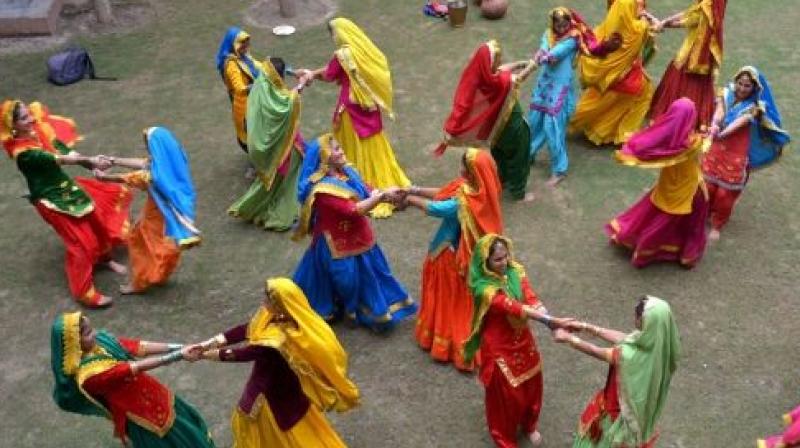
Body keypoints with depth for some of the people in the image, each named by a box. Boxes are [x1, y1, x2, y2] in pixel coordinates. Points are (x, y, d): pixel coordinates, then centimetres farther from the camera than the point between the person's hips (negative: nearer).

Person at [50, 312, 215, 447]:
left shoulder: (101, 341, -10)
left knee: (190, 425, 26)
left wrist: (183, 347, -22)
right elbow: (138, 367, -33)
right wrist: (179, 355, -34)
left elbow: (142, 347, -14)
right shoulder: (90, 372, -31)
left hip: (153, 398, 7)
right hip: (141, 416, -7)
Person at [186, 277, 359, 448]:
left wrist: (203, 355, -19)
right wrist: (206, 344, -16)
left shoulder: (283, 336, -39)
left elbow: (246, 353, -30)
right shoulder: (276, 317, -14)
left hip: (281, 394, -8)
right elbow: (245, 330, -10)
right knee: (247, 418, 29)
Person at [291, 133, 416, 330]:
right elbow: (353, 210, -32)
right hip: (339, 246, -8)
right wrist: (381, 196, -28)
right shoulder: (323, 188, -28)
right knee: (349, 280, 11)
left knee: (367, 275, 23)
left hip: (357, 239, 8)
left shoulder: (346, 172, -1)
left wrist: (387, 194, -21)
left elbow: (368, 193, -1)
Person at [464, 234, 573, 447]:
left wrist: (550, 320, -38)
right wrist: (550, 320, -44)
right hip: (500, 346, -5)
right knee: (505, 394, 13)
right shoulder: (484, 287, -29)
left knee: (531, 385, 23)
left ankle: (530, 425, 52)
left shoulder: (515, 271, -10)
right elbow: (513, 308, -37)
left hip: (523, 339, 6)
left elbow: (531, 299, -20)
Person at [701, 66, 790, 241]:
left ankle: (717, 225, 24)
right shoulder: (727, 94, -2)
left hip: (737, 155, -3)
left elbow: (741, 122, -26)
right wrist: (714, 126, -40)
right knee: (707, 186, 9)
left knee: (725, 193, 5)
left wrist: (722, 134, -42)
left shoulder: (755, 106, -11)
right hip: (717, 149, 3)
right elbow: (719, 113, -18)